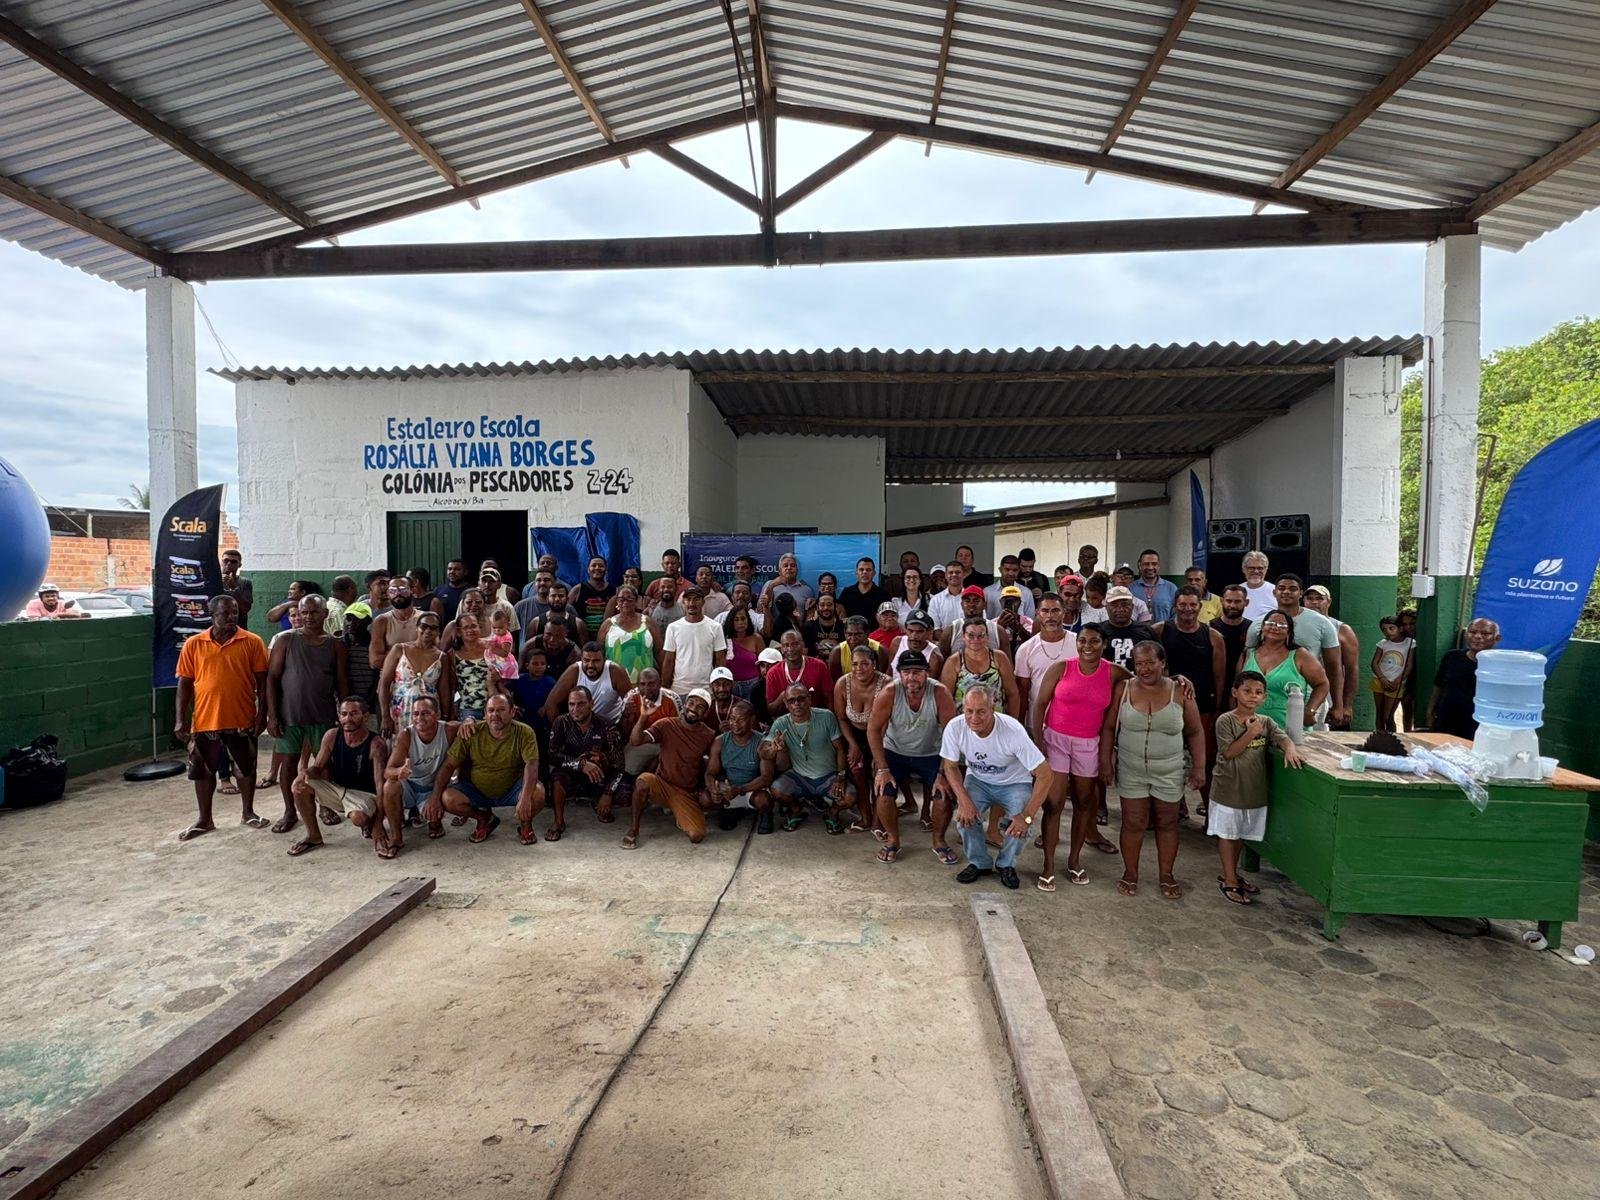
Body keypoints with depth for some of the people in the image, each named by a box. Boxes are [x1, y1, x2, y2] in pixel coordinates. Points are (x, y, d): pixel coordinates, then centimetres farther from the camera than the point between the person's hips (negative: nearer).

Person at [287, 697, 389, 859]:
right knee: (300, 785, -15)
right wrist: (305, 772, -26)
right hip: (337, 788, 6)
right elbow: (317, 768, 2)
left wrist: (378, 825, -30)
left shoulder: (375, 744, -22)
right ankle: (313, 837, 3)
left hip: (364, 794, -5)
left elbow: (381, 785, -25)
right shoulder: (331, 736, -8)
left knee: (358, 818, -35)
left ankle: (371, 825, 6)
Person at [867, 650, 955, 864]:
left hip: (930, 755, 0)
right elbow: (873, 729, -14)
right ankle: (892, 840, 10)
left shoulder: (940, 693, -24)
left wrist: (943, 774, -21)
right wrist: (882, 769, -17)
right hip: (894, 752, 0)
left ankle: (939, 841, 14)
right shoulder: (888, 694, -23)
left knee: (944, 796, -16)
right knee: (884, 795, -18)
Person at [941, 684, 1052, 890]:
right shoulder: (955, 728, -25)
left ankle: (1006, 864, 5)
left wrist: (1027, 816, -33)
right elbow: (951, 766, -9)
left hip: (1014, 784, -2)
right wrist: (964, 800, -25)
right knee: (965, 814, -25)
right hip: (977, 780, 2)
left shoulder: (1012, 731, -33)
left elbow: (1044, 774, -28)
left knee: (1021, 825, -26)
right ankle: (979, 863, 4)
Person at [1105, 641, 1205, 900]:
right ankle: (1130, 873, 22)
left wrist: (1199, 766, -3)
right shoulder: (1123, 689, -5)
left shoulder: (1180, 692, -5)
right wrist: (1105, 760, -4)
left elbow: (1195, 732, 2)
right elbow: (1108, 727, 0)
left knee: (1167, 822, 12)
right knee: (1133, 822, 5)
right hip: (1131, 770, 0)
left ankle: (1166, 875, 28)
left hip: (1169, 772, 1)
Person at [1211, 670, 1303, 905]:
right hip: (1229, 788, -5)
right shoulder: (1225, 721, -13)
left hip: (1254, 789, 5)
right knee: (1227, 834, 5)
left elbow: (1283, 737, -10)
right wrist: (1250, 734, -25)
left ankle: (1229, 874, 33)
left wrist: (1290, 750, -32)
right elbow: (1228, 753, -17)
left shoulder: (1266, 722, 3)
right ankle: (1230, 881, 14)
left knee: (1241, 834, 17)